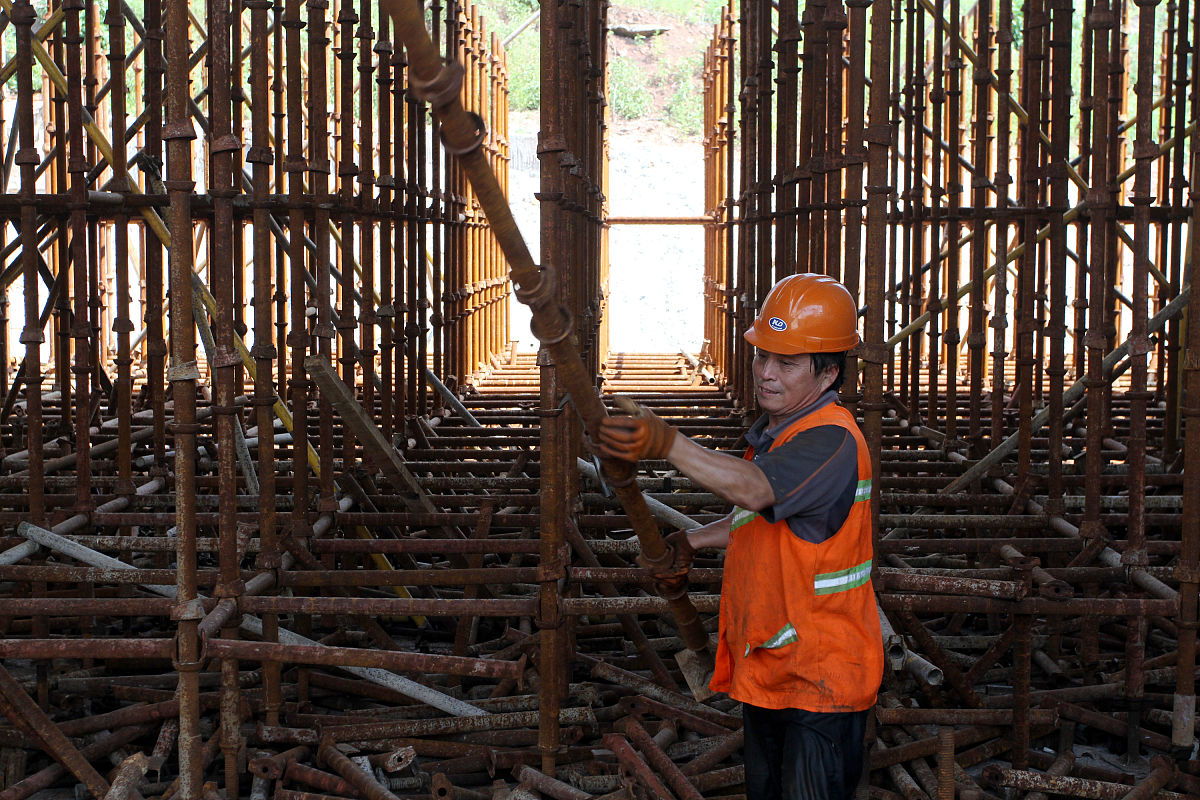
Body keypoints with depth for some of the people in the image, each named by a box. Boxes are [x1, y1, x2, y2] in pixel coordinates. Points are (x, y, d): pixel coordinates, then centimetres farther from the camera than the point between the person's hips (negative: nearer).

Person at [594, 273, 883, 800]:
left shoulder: (832, 440, -23)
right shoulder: (774, 431, 10)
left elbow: (752, 489, -41)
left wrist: (667, 444, -53)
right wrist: (689, 543, 14)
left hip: (820, 677, -10)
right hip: (765, 669, 10)